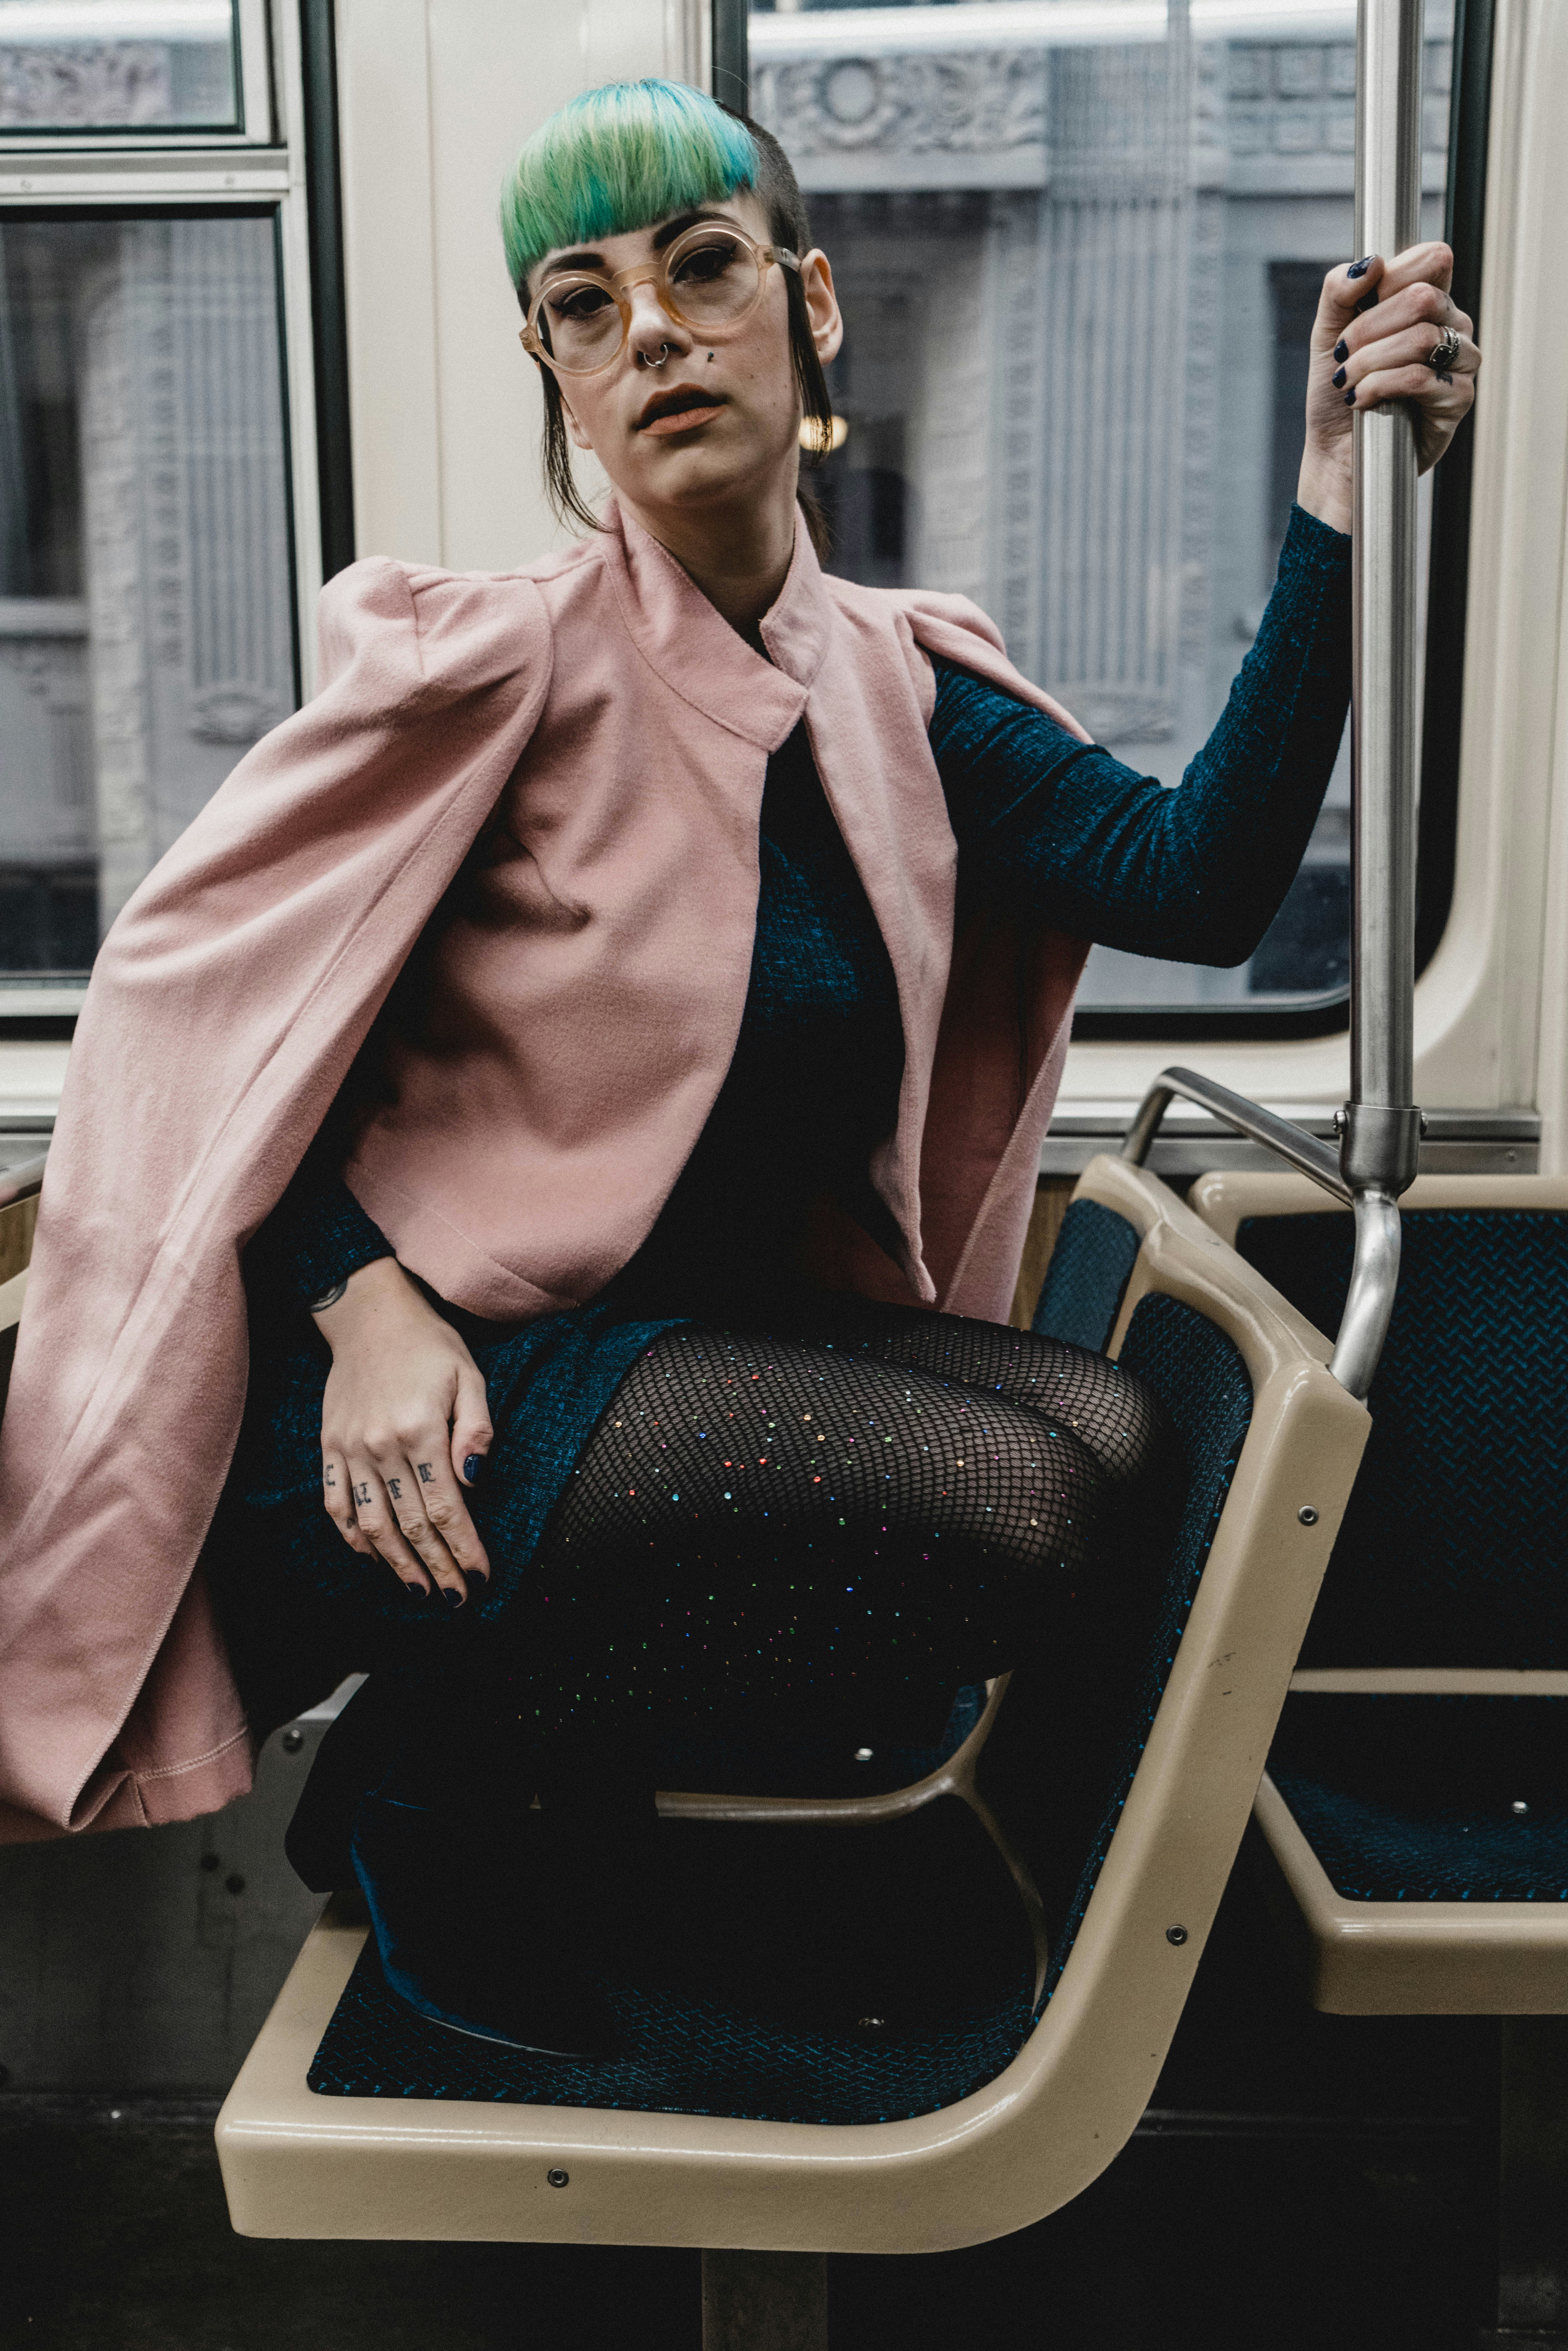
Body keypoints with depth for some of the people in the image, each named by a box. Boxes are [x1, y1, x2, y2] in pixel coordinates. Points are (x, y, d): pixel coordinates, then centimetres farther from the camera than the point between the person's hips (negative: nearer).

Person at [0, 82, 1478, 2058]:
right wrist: (365, 1300, -21)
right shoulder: (503, 659, -8)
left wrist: (1338, 491, -11)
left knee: (1107, 1441, -16)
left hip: (715, 1339, 6)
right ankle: (427, 1761, -3)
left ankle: (568, 1741, 2)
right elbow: (209, 981, -7)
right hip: (429, 1387, -6)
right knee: (1020, 1504, -23)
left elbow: (1201, 881, -7)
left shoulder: (897, 691, 7)